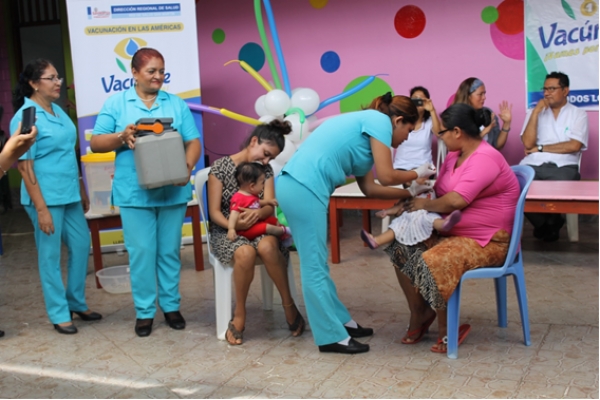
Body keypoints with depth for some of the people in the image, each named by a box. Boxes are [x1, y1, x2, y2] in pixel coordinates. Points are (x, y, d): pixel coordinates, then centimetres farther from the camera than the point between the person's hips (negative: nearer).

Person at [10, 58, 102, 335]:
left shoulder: (58, 111, 9)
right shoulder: (25, 117, -13)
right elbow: (25, 167, -15)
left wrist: (82, 191, 18)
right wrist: (41, 208, -18)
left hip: (69, 195, 8)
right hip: (47, 197, -8)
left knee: (81, 245, 14)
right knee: (50, 255, 4)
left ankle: (77, 303, 31)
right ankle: (59, 314, 17)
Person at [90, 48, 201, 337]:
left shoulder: (177, 104, 8)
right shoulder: (115, 103, 4)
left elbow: (193, 142, 4)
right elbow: (96, 143, 1)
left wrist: (188, 166, -16)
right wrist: (122, 137, -18)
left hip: (173, 191, 2)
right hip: (135, 193, -2)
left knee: (169, 251, 10)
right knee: (141, 253, 2)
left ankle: (171, 306, 22)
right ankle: (144, 311, 14)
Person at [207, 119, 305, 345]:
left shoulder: (266, 170, 7)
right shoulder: (220, 167, -4)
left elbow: (269, 206, -7)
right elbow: (214, 212, -7)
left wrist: (258, 213, -31)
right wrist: (233, 225, -27)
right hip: (226, 231, -2)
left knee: (267, 246, -35)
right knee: (246, 253, -38)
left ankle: (288, 305, -19)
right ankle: (239, 316, -21)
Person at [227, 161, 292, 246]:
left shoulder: (252, 195, 10)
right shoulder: (239, 198, -24)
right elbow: (234, 214, -33)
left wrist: (267, 202, 15)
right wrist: (231, 229, -45)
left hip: (256, 221, 11)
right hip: (246, 229, -11)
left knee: (274, 220, 13)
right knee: (268, 227, -21)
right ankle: (284, 232, 0)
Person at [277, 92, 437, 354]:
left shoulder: (364, 127, 26)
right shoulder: (379, 121, 0)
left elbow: (369, 187, 23)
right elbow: (386, 177, -5)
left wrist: (410, 193, 27)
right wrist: (417, 174, 13)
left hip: (295, 186, 10)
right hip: (304, 188, -10)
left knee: (316, 264, 16)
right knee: (315, 267, -1)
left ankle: (341, 322, 28)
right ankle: (332, 337, 7)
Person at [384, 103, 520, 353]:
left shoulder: (485, 159, -20)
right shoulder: (454, 156, 10)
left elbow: (456, 201, -29)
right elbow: (439, 192, 14)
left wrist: (424, 205, -12)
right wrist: (405, 206, -1)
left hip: (486, 241, -9)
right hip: (454, 232, 9)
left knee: (432, 262, -30)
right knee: (401, 249, -5)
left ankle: (447, 329, -7)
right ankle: (419, 315, 5)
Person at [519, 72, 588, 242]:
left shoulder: (578, 114, 9)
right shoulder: (534, 112, 16)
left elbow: (574, 146, -7)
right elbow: (528, 143, 1)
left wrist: (540, 148, -2)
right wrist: (536, 111, -3)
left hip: (563, 166, -2)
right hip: (533, 165, 2)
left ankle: (550, 222, 3)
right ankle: (543, 223, 0)